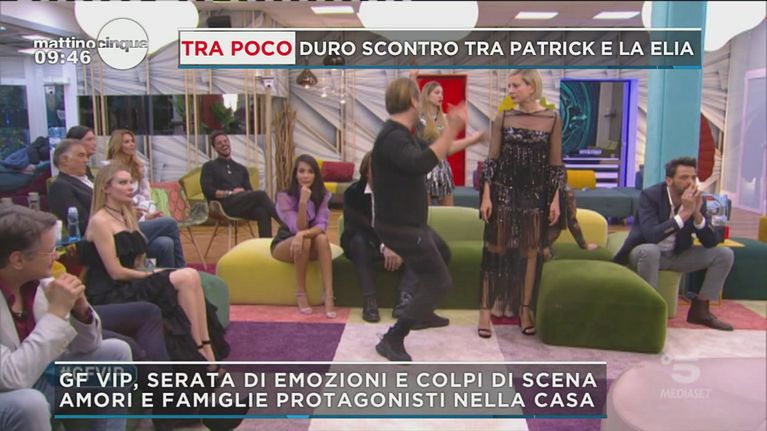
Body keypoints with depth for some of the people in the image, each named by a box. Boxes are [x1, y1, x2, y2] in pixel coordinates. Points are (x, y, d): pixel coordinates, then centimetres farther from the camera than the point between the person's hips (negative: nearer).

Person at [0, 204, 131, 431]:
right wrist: (57, 311, -30)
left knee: (115, 352, 0)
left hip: (38, 381, 6)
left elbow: (86, 346, 2)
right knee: (30, 403, -35)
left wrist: (80, 309, -18)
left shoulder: (39, 282, -8)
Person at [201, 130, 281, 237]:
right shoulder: (209, 166, 16)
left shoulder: (241, 169, 29)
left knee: (263, 212, -34)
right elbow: (207, 191, 1)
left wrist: (247, 193, -7)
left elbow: (250, 191, 18)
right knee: (260, 195, -31)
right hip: (224, 205, -4)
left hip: (243, 205, 4)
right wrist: (230, 193, -10)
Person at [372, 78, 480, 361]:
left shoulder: (403, 135, 9)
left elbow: (436, 152, 22)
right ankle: (392, 340, -2)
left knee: (443, 255, 31)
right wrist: (451, 130, -39)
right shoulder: (392, 138, -25)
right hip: (400, 227, -11)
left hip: (410, 223, 11)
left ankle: (422, 312, 44)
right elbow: (420, 164, -43)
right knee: (439, 282, -5)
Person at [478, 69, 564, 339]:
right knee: (495, 250, 1)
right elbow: (492, 160, -1)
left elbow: (555, 164, 2)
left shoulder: (552, 120, 1)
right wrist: (486, 196, -8)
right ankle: (486, 311, 6)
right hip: (504, 192, 0)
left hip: (536, 195, 1)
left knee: (531, 252, 7)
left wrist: (556, 199, -3)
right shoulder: (502, 118, 1)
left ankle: (525, 311, 19)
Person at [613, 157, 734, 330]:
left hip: (677, 255, 6)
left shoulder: (697, 199, -6)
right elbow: (651, 235, -36)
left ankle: (699, 309, 3)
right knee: (650, 250, -40)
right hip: (645, 252, -6)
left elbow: (711, 243, -10)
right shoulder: (650, 195, -22)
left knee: (724, 254, -4)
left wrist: (697, 213, -25)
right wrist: (684, 213, -36)